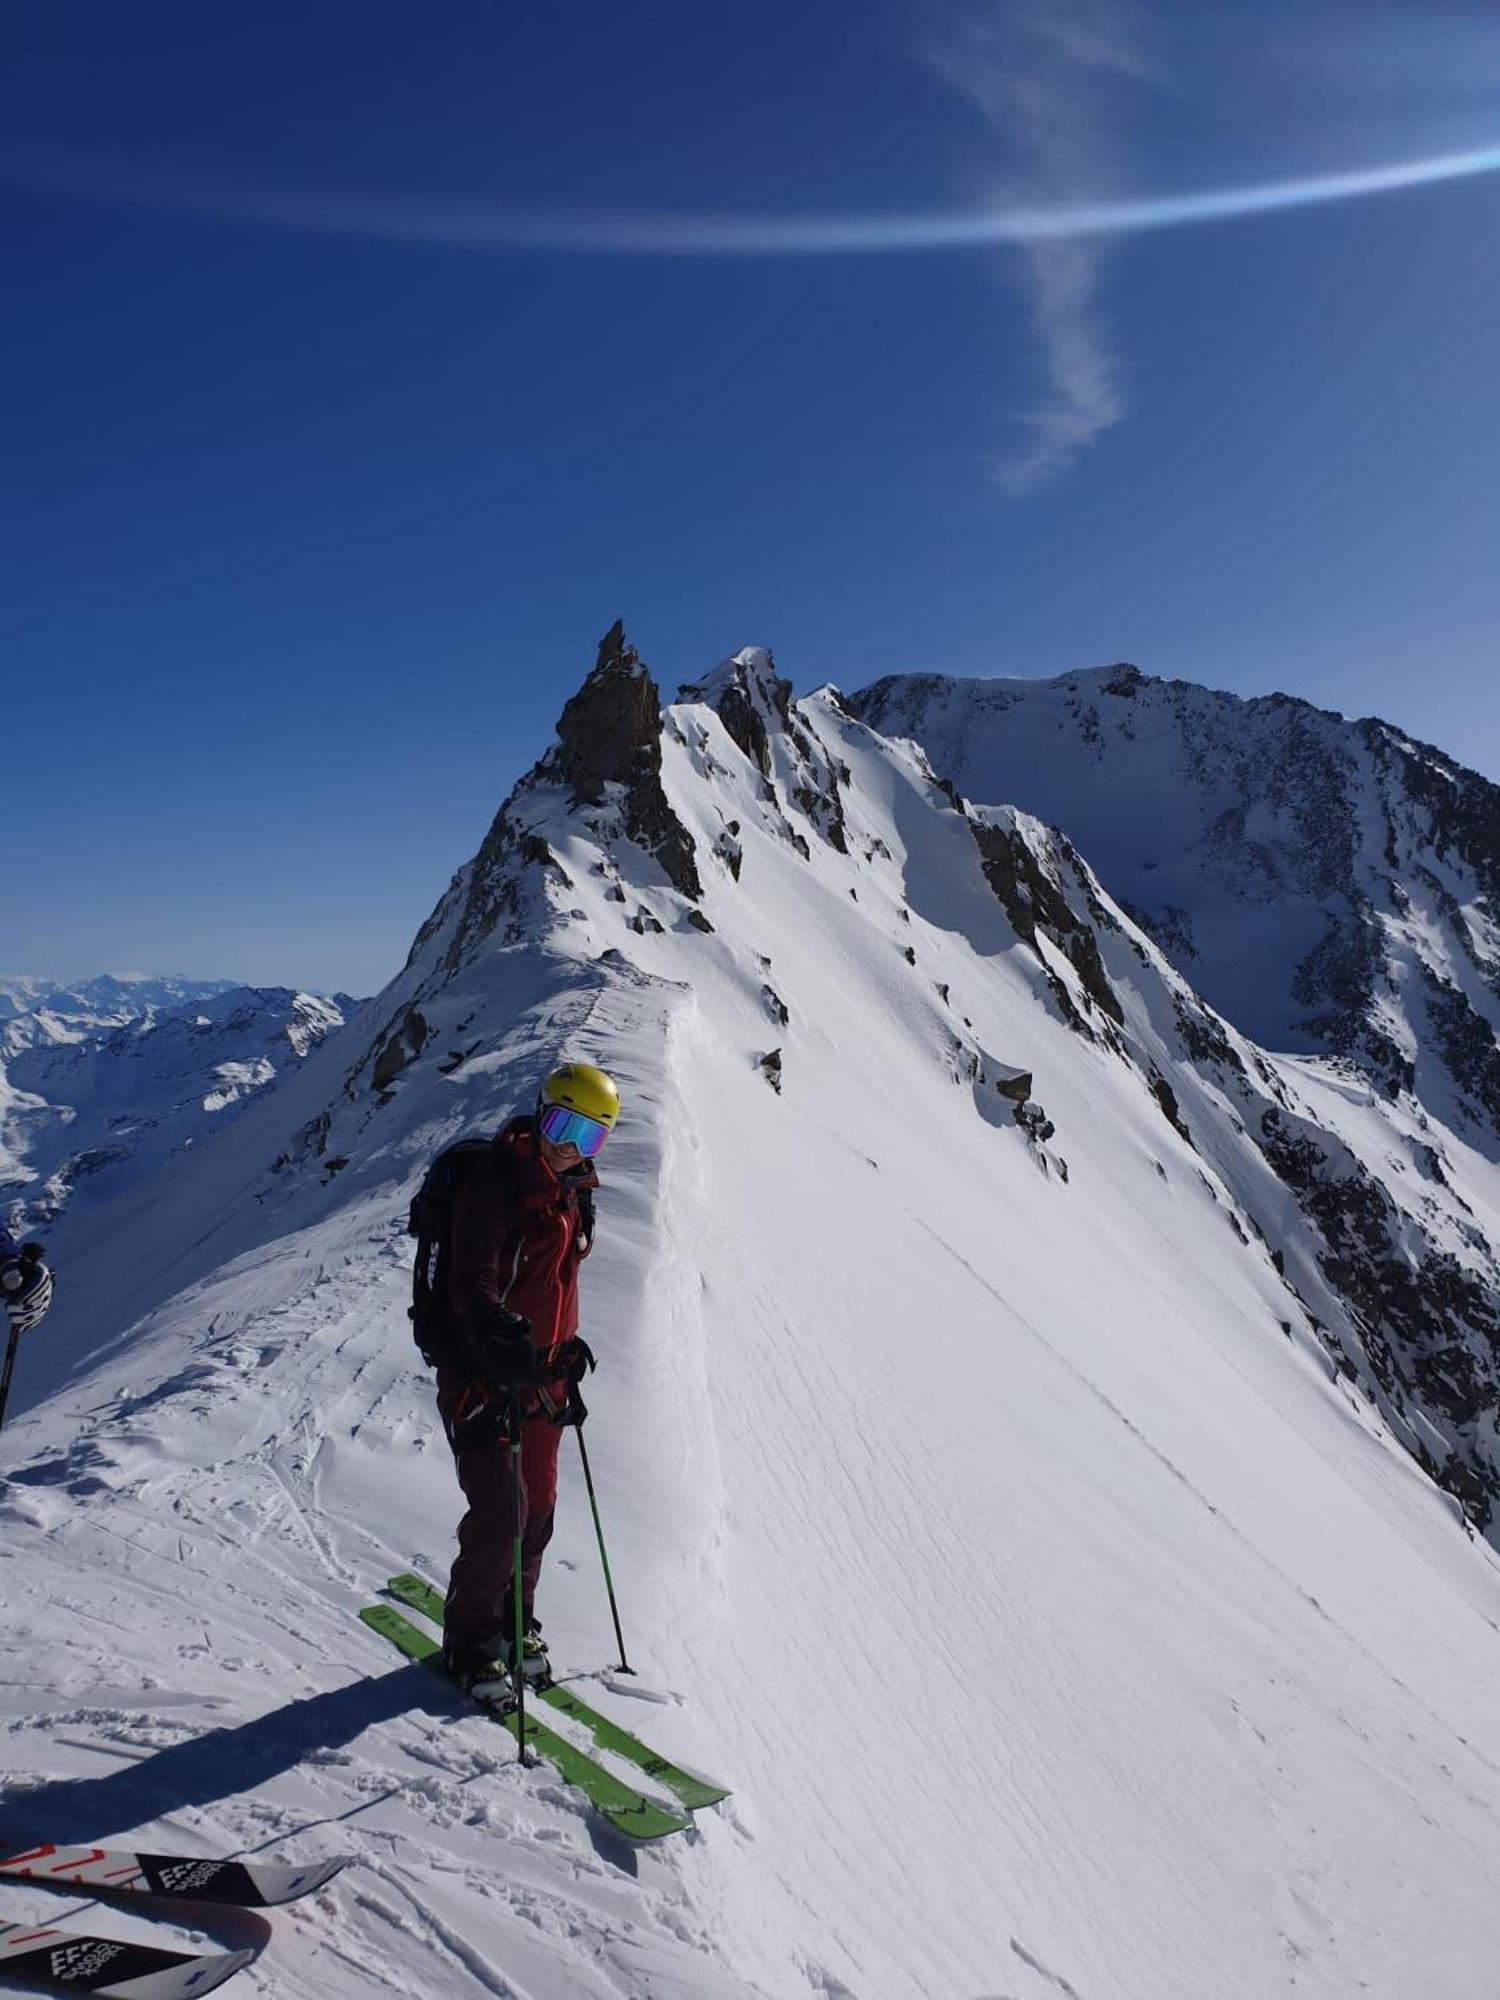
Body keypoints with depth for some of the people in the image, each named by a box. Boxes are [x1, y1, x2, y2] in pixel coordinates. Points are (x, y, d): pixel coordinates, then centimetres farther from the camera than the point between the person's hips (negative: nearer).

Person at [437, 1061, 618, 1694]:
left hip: (541, 1379, 8)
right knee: (501, 1509, -9)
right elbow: (472, 1284, -23)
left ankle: (516, 1624, 31)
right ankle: (472, 1640, 10)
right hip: (485, 1379, -8)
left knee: (537, 1506, 13)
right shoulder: (494, 1186, -15)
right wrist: (500, 1333, -40)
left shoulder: (572, 1194, 11)